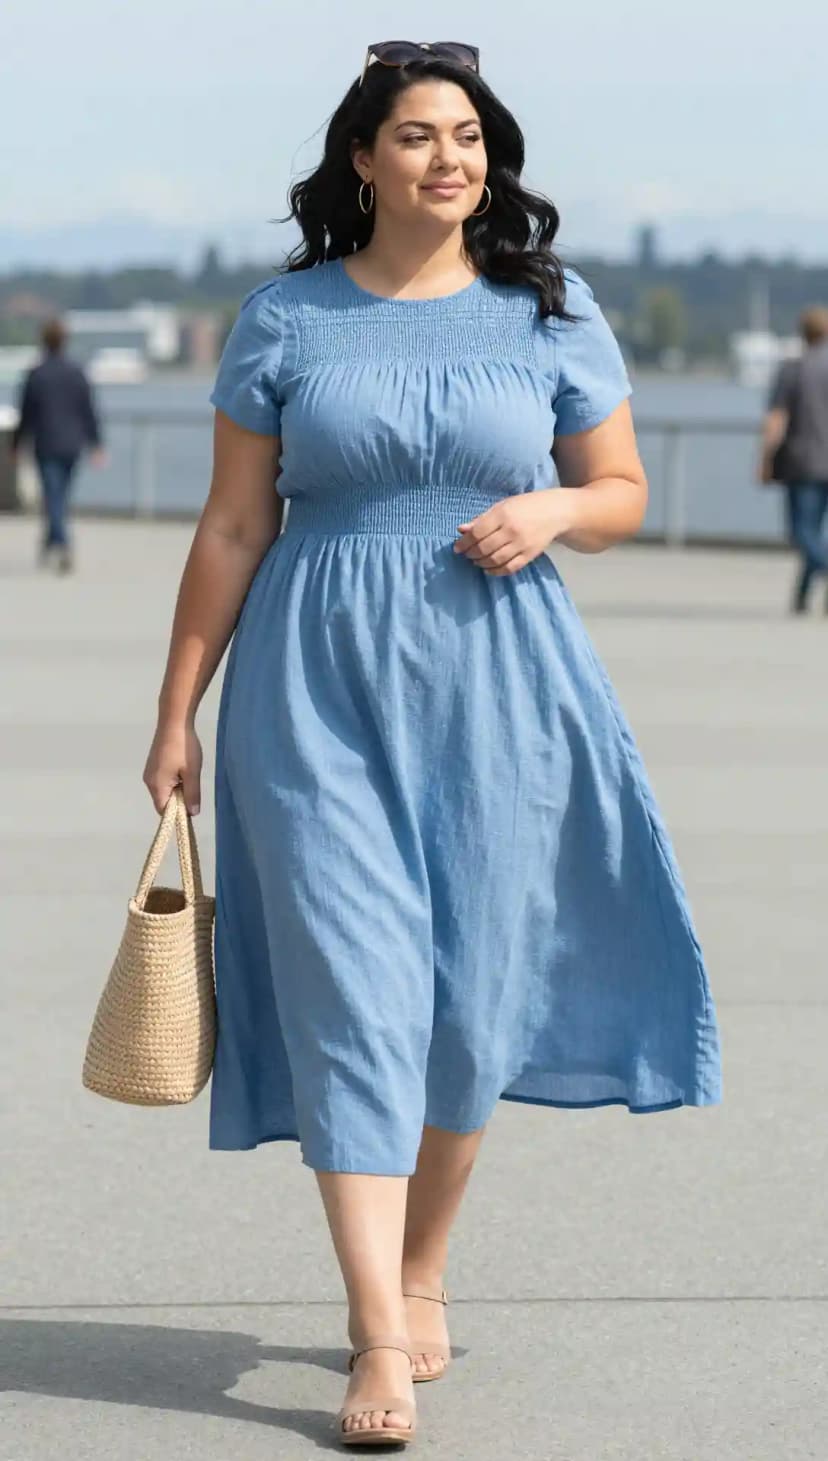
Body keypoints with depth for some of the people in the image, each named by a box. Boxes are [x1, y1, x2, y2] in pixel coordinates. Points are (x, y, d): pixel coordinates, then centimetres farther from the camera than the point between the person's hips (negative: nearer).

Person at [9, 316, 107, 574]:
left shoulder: (35, 376, -9)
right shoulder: (77, 373, -1)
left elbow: (26, 415, -4)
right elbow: (89, 410, 0)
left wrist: (15, 444, 9)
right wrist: (97, 444, 4)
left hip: (47, 446, -4)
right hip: (72, 445, 4)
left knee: (53, 497, -6)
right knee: (60, 496, 18)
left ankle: (63, 546, -23)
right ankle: (51, 542, 30)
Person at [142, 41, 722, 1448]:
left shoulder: (552, 315, 6)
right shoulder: (284, 317, 3)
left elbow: (623, 491, 14)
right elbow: (232, 527, 4)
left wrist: (554, 509, -9)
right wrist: (177, 713, 3)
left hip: (495, 683, 2)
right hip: (318, 681, -2)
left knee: (471, 989, 6)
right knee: (350, 985, -9)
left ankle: (421, 1277, 26)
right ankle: (381, 1340, -11)